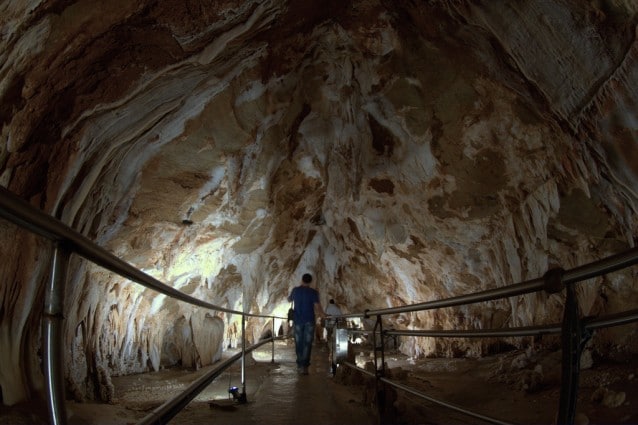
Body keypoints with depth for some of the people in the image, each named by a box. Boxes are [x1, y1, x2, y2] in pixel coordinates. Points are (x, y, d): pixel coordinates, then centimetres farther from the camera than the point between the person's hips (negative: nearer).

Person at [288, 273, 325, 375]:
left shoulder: (295, 290, 3)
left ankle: (300, 365, 19)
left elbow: (289, 299, 22)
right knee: (307, 343, -1)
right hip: (309, 320, -2)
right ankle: (304, 366, -10)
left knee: (299, 343, 12)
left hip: (297, 320, 2)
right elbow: (317, 307, -13)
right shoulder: (313, 292, -6)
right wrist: (322, 314, 5)